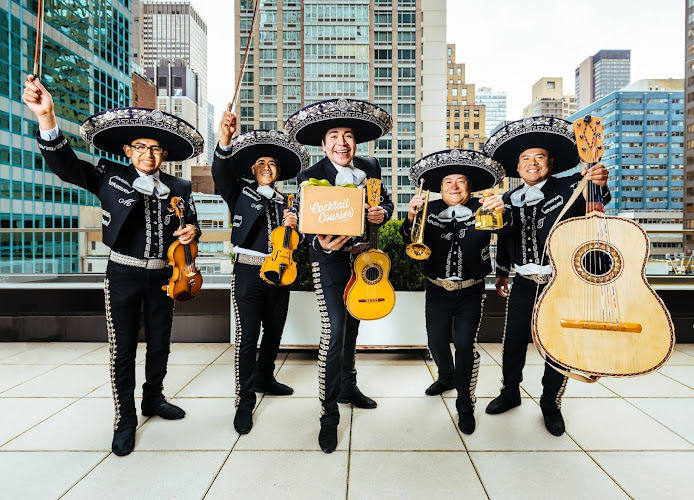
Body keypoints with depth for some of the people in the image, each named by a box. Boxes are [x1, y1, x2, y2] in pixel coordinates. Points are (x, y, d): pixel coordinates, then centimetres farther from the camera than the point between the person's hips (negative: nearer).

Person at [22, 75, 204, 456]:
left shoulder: (179, 189, 3)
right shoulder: (110, 178, -2)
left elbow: (190, 224, 13)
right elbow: (66, 165, -14)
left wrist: (192, 231, -12)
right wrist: (47, 120, -29)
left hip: (162, 275, 3)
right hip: (123, 274, -2)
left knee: (160, 344, 15)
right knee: (122, 349, 5)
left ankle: (153, 398, 38)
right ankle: (125, 420, 22)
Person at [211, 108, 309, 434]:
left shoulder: (284, 202, 15)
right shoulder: (240, 193, 4)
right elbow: (221, 172, -17)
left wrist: (292, 226, -8)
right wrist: (225, 139, -34)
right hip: (248, 271, -5)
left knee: (274, 331, 15)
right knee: (247, 336, -5)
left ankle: (264, 379, 36)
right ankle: (245, 402, 7)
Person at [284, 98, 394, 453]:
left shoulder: (370, 168, 0)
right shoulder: (311, 177, -13)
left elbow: (386, 202, 7)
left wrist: (381, 212, -16)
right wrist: (321, 243, -36)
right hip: (329, 259, -5)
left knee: (352, 325, 19)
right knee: (333, 331, -11)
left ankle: (348, 385, 40)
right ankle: (329, 414, 3)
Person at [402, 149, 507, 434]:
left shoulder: (480, 211, -3)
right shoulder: (430, 210, 0)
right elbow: (412, 242, -9)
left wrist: (501, 213, -41)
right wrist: (411, 218, -29)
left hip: (470, 292, -2)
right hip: (437, 290, 2)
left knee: (466, 346, -4)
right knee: (436, 341, 11)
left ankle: (465, 406, 15)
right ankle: (447, 377, 43)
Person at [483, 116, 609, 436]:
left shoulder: (569, 188, -2)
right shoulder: (510, 200, 9)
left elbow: (595, 203, -20)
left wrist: (598, 184, -40)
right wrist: (501, 273, 18)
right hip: (524, 284, 3)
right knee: (513, 343, 9)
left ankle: (550, 403, 26)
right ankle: (510, 392, 30)